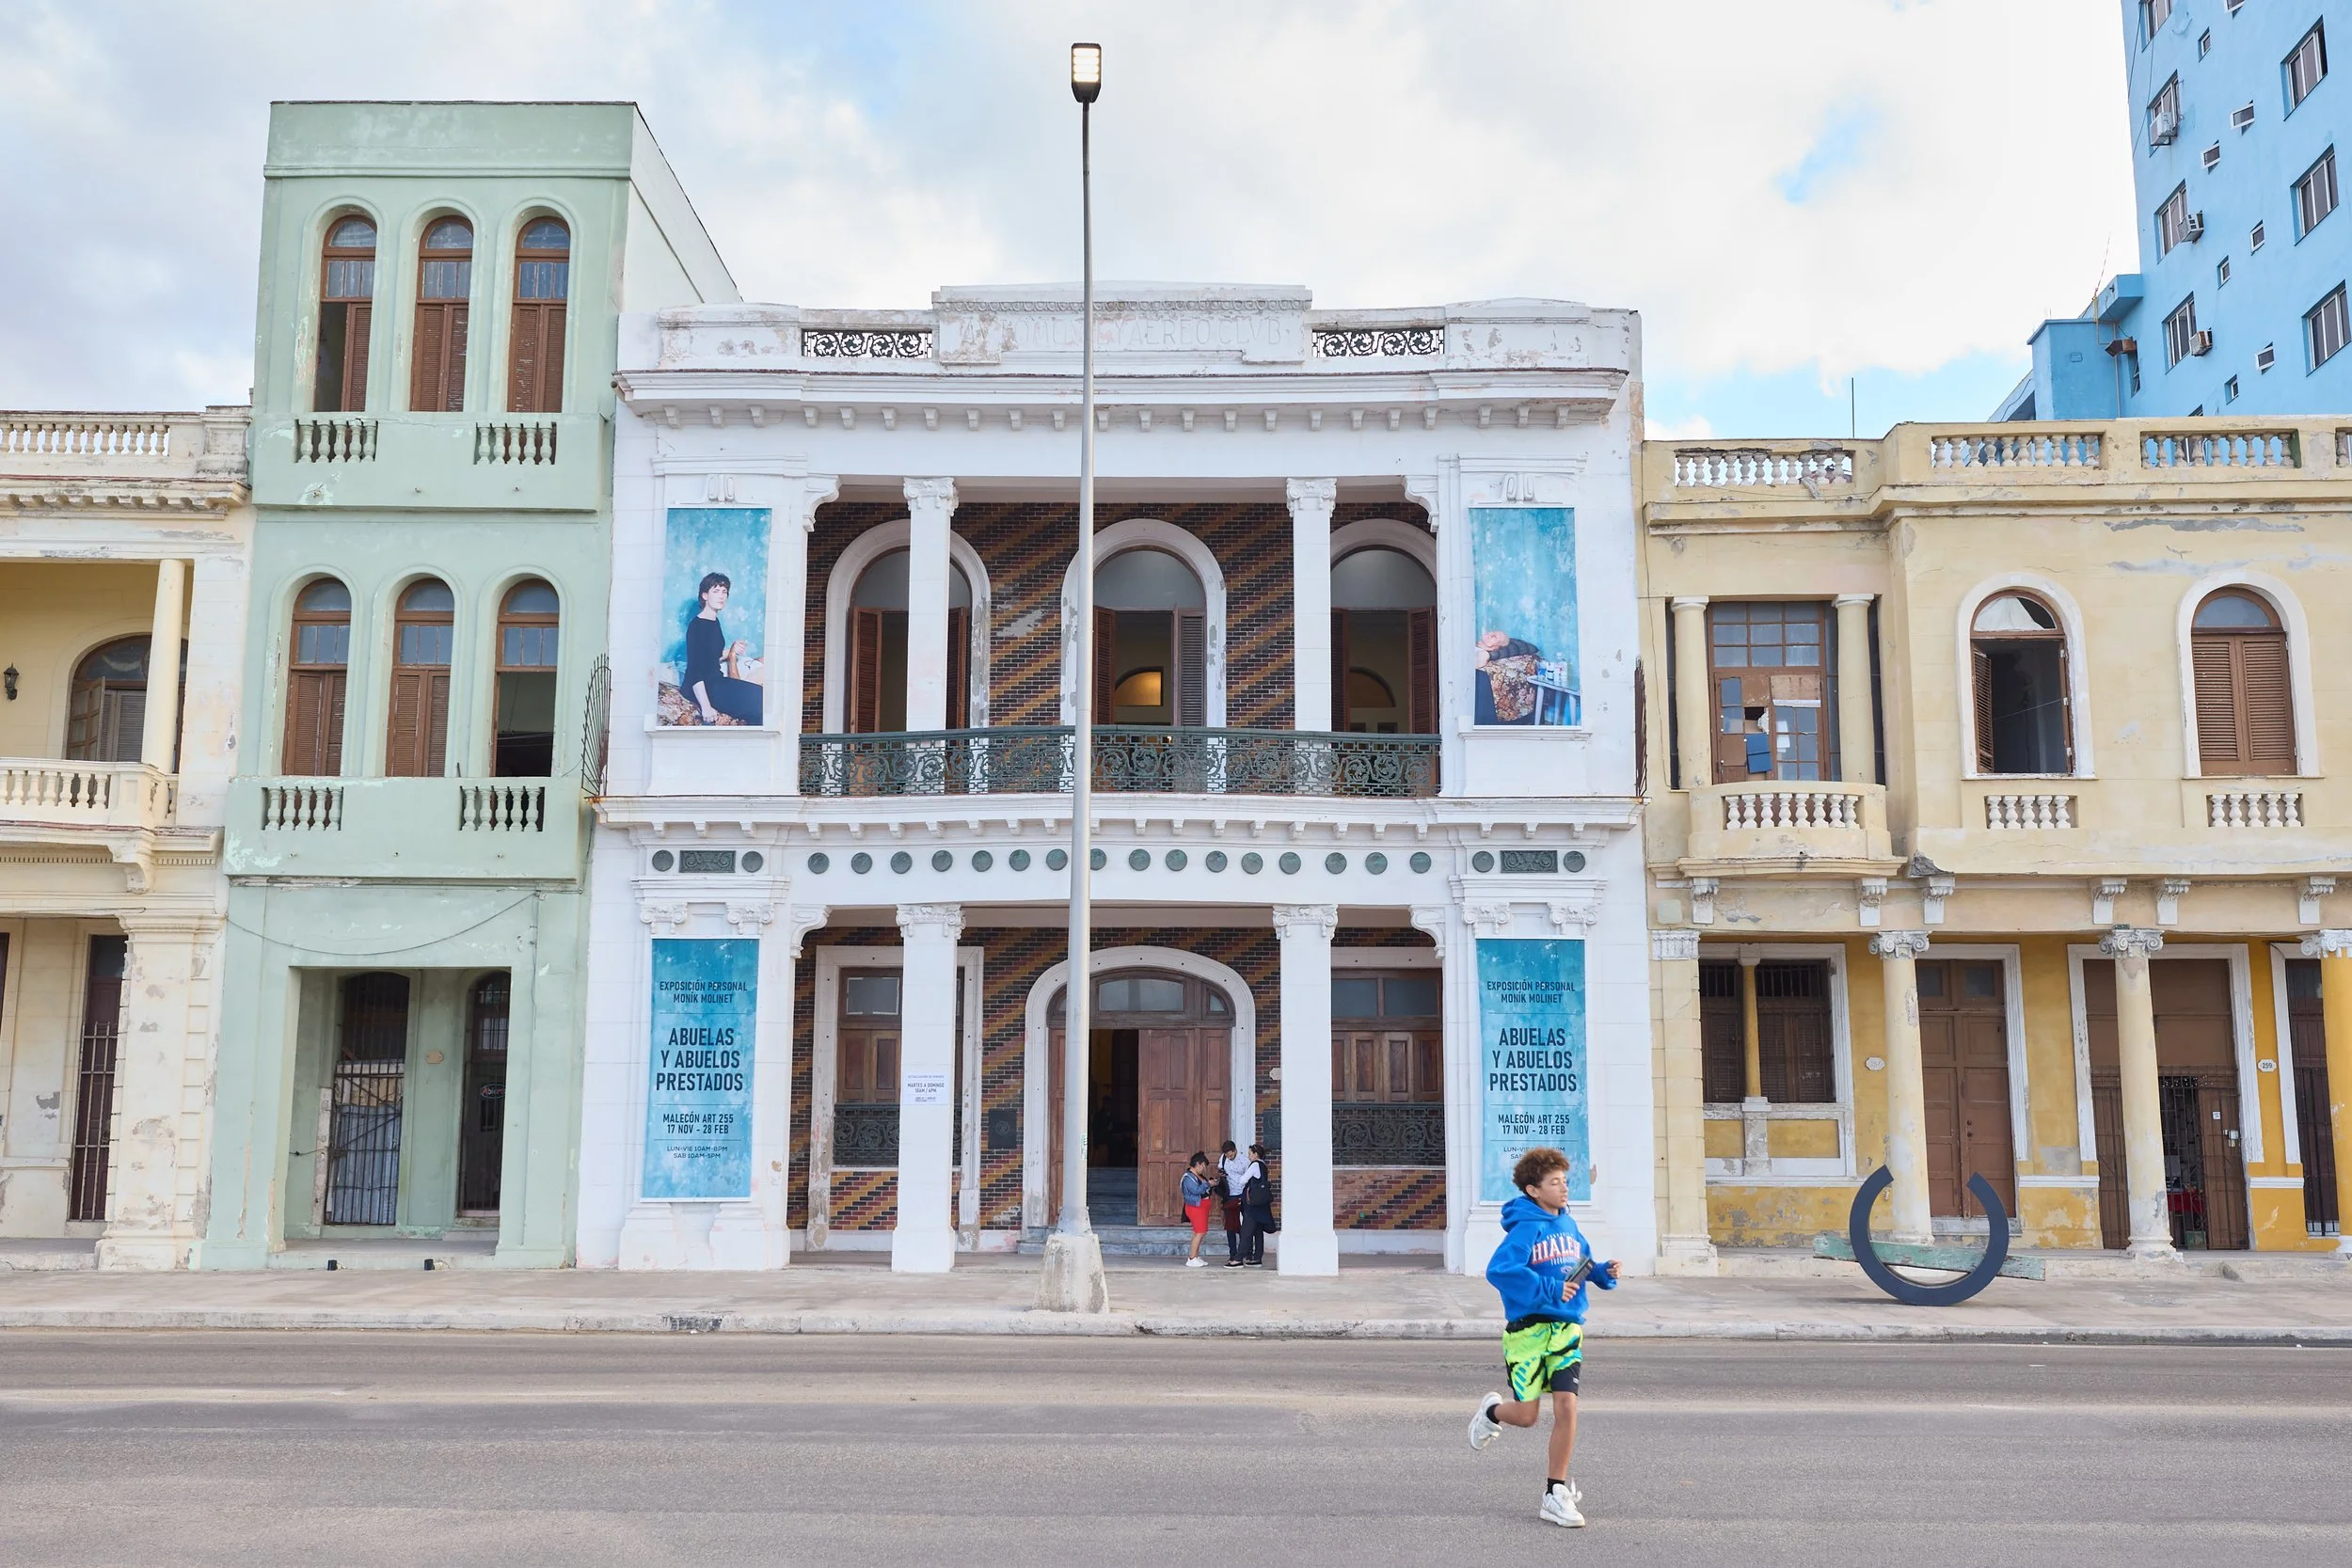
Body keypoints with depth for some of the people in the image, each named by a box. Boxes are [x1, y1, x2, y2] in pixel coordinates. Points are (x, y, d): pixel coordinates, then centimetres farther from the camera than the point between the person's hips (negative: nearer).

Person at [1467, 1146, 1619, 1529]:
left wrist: (1605, 1273, 1)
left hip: (1567, 1328, 5)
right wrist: (1549, 1289, -25)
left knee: (1566, 1407, -6)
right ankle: (1492, 1411, 36)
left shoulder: (1568, 1226, 9)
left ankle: (1556, 1493, 7)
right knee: (1527, 1415, -1)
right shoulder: (1526, 1228, -13)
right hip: (1529, 1329, -5)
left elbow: (1584, 1266, 23)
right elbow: (1499, 1270, -24)